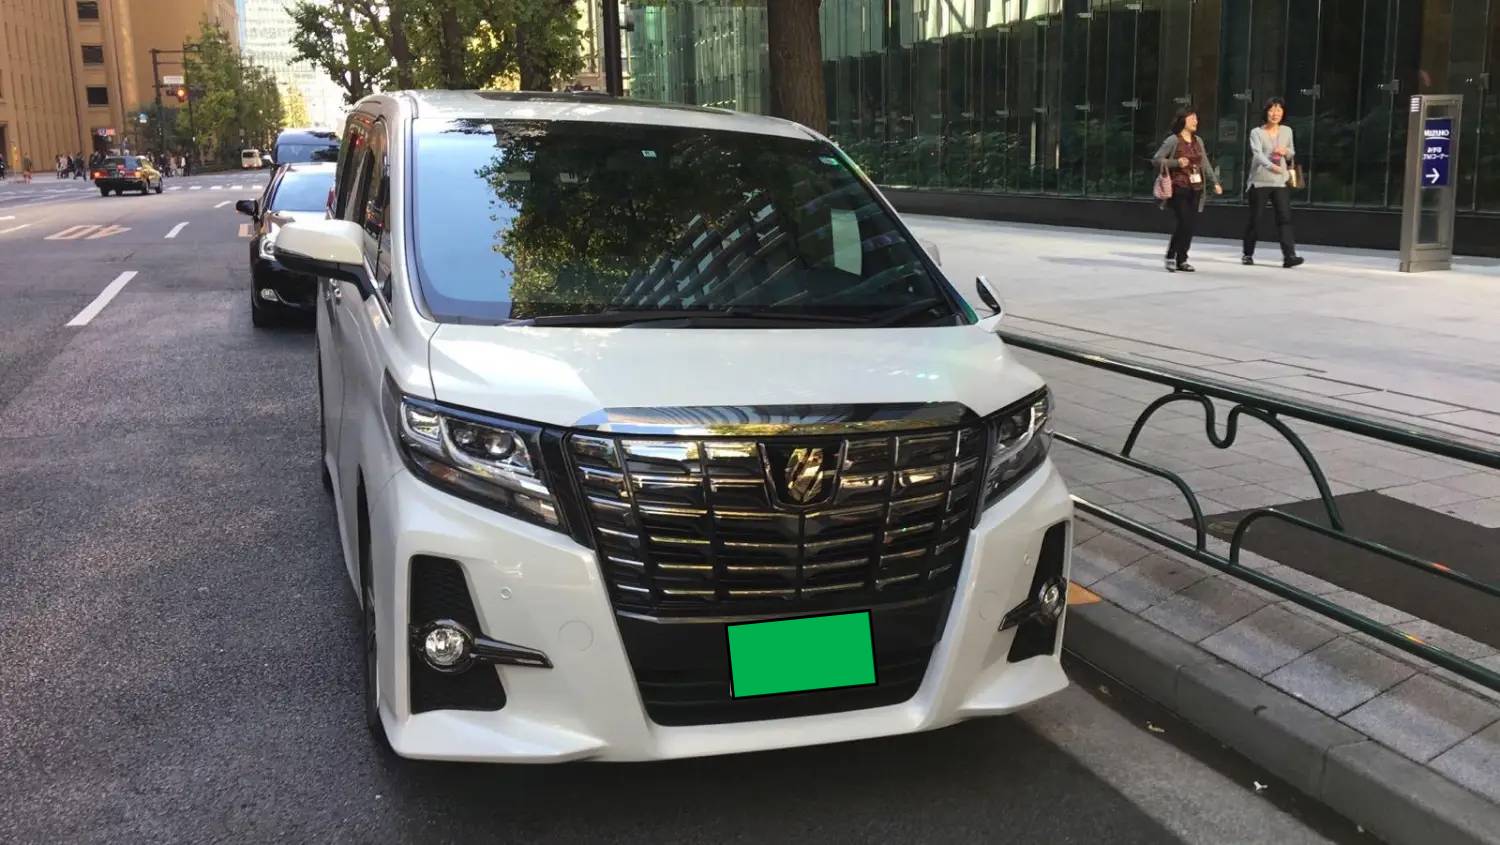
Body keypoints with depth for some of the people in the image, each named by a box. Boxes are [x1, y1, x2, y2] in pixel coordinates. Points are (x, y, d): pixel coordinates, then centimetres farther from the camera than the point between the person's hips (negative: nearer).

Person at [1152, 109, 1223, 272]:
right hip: (1179, 189, -6)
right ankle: (1171, 256, 2)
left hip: (1196, 190, 6)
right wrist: (1176, 162, -17)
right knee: (1184, 223, -14)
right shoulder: (1173, 140, -5)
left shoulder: (1198, 141, 13)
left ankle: (1182, 260, 14)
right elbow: (1156, 159, -6)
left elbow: (1205, 164, 17)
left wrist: (1215, 182, 9)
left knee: (1191, 225, 4)